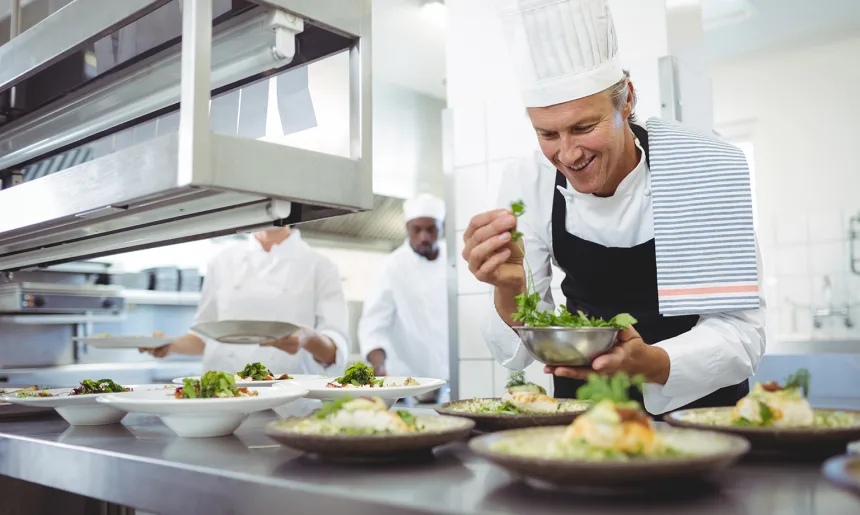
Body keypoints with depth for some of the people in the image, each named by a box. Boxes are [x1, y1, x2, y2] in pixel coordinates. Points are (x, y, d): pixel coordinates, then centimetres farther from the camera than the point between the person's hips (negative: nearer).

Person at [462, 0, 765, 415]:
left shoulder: (707, 170, -18)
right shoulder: (526, 185, -13)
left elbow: (738, 334, -17)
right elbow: (519, 351, -10)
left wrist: (650, 364, -36)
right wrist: (509, 290, -31)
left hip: (699, 396, 0)